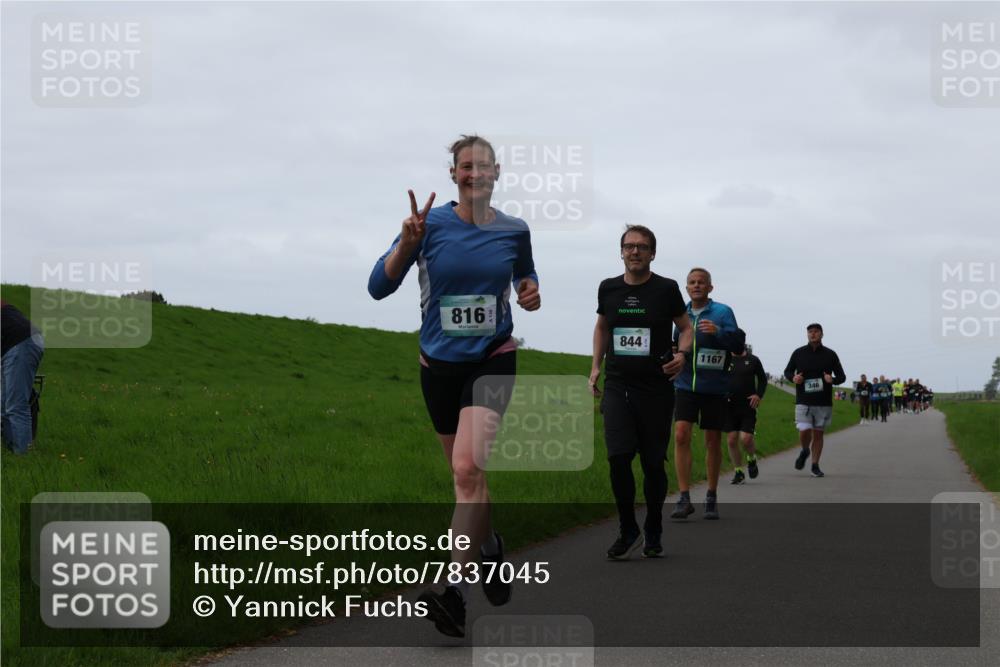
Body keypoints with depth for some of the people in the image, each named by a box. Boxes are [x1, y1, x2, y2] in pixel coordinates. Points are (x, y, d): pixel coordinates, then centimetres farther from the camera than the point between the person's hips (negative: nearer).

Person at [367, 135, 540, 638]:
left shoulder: (514, 231, -2)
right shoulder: (431, 223, -7)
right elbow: (379, 287, -13)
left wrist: (530, 291, -4)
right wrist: (406, 244, -29)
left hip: (492, 360, -2)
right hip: (440, 364, 2)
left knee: (469, 467, -20)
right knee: (466, 473, 14)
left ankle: (456, 590, -23)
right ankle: (488, 545, 43)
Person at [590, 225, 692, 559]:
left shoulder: (666, 289, -1)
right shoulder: (608, 288, 6)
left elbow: (685, 327, 9)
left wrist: (682, 353, -11)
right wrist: (596, 366, 13)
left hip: (656, 389, -1)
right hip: (617, 385, 1)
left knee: (653, 462, 4)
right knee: (618, 457, -13)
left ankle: (653, 533, 20)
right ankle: (627, 530, 2)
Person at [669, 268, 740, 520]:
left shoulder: (722, 312, -2)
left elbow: (736, 343, -12)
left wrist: (718, 331, -30)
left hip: (714, 387, -2)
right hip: (685, 385, 2)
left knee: (713, 441, 7)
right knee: (681, 435, -13)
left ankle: (711, 498, 21)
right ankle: (684, 499, -11)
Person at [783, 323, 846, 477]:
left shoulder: (830, 355, 3)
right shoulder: (798, 353, 3)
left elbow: (842, 376, 7)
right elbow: (788, 371, 15)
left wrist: (832, 380, -16)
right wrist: (793, 378, -9)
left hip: (823, 402, 1)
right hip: (803, 401, -1)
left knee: (818, 433, 5)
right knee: (804, 431, -12)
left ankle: (815, 466, 16)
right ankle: (804, 451, 20)